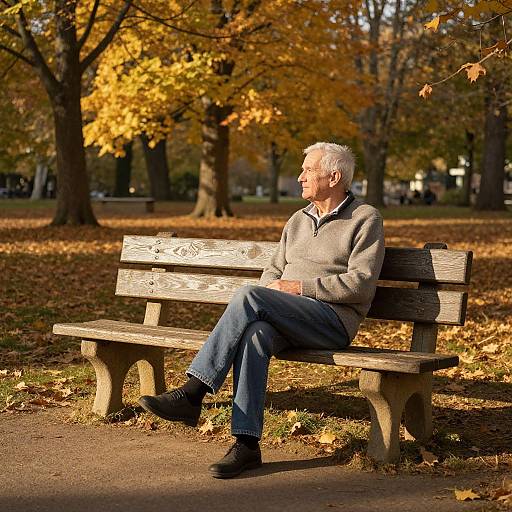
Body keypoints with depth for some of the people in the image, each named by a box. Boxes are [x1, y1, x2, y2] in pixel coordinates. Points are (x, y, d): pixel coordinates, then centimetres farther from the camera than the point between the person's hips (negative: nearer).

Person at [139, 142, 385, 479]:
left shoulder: (365, 219, 1)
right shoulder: (298, 220, 23)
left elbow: (360, 284, -9)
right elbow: (273, 270, 24)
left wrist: (300, 287, -12)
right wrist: (274, 287, -1)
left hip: (335, 320, -6)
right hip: (290, 322, 6)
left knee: (249, 296, -29)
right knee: (255, 334, -32)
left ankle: (192, 394, -29)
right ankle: (247, 444, -33)